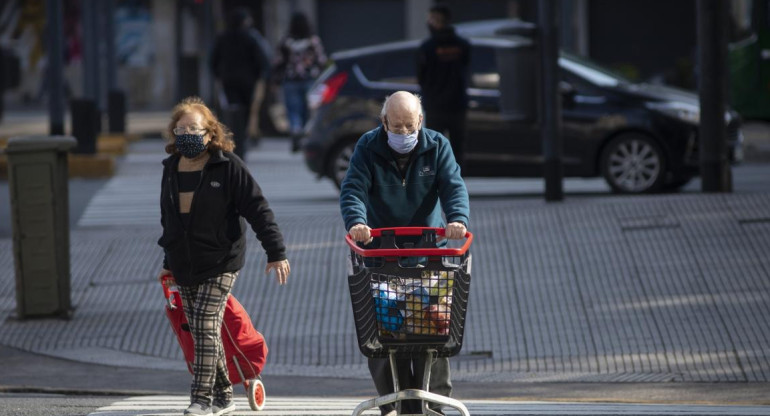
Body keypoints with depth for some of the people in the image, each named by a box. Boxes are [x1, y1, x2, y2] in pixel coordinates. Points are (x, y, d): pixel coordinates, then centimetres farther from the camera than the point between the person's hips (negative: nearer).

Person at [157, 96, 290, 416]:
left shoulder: (228, 166, -9)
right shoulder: (171, 168, 9)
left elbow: (257, 209, -10)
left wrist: (276, 252, -14)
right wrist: (169, 262, 24)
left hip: (220, 263, -6)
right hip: (184, 266, 6)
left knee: (206, 325, -15)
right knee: (199, 330, 8)